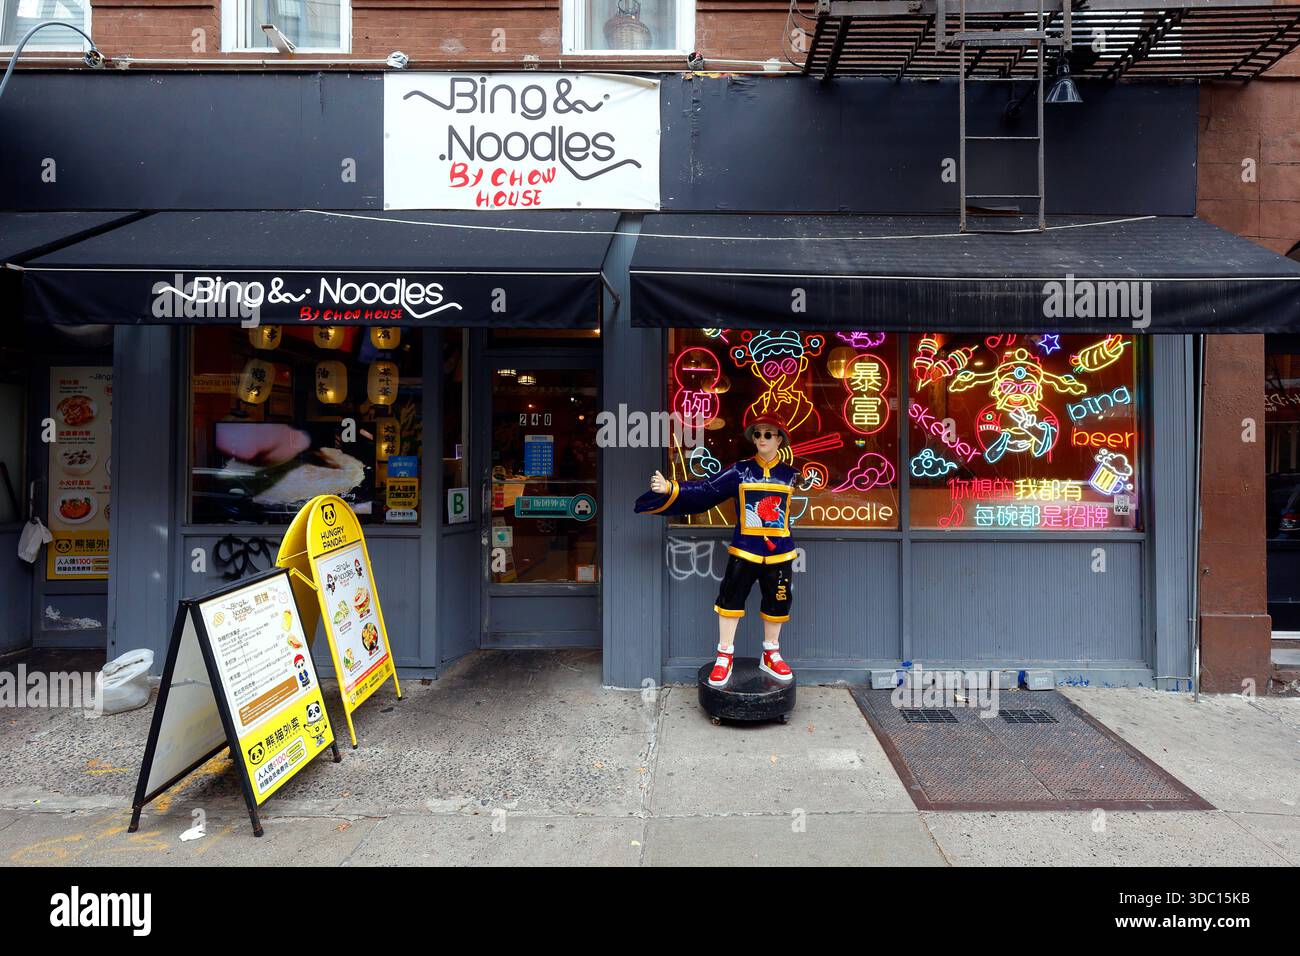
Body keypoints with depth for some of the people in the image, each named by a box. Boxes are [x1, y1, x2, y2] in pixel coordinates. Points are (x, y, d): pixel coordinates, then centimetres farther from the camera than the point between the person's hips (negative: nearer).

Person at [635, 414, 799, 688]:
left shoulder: (790, 475, 4)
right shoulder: (740, 471, -3)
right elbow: (704, 490, -9)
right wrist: (669, 489, -18)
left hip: (778, 551, 2)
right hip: (744, 549, -2)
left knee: (776, 603, 11)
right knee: (731, 599, -2)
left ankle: (770, 655, 30)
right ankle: (724, 658, 12)